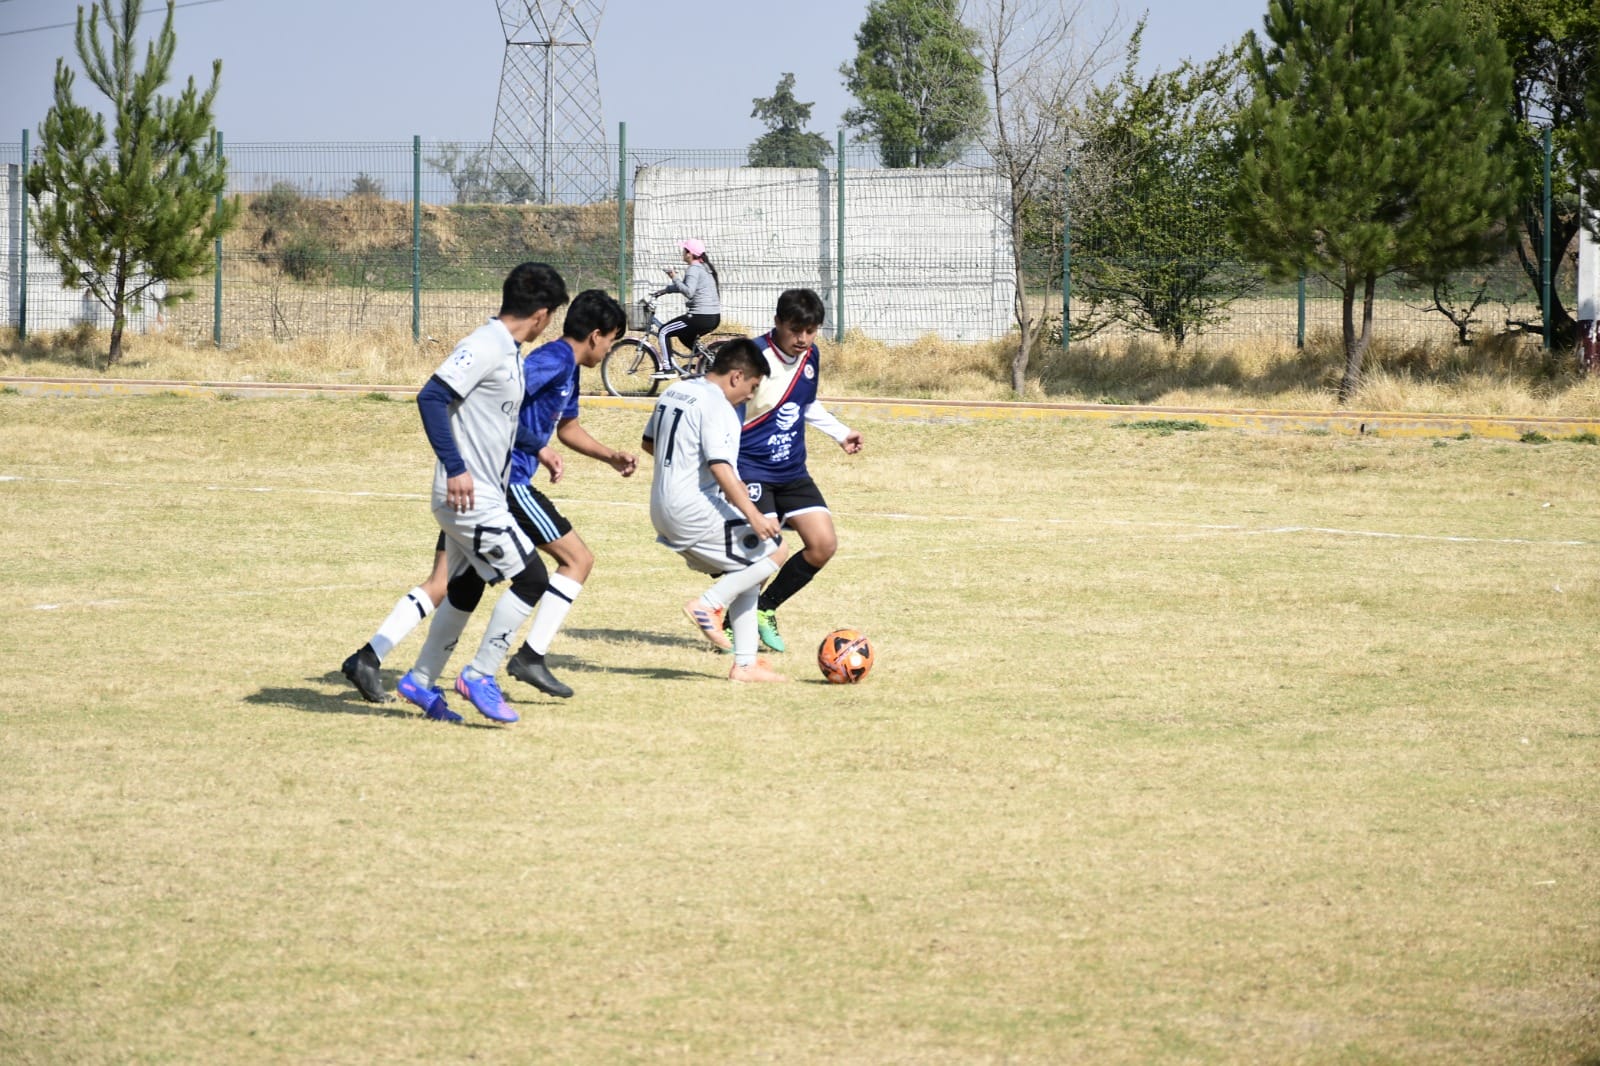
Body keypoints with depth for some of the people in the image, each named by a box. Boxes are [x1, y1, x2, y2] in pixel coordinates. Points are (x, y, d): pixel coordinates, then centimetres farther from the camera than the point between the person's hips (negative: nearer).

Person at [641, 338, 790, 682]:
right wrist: (753, 515, -29)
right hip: (695, 510, -10)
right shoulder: (717, 407, -16)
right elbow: (721, 466, -26)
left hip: (663, 509, 10)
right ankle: (708, 603, -8)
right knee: (773, 549, -2)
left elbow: (650, 443, 24)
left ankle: (745, 664, 12)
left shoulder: (674, 392, 13)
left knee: (745, 574, 16)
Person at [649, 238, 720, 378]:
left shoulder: (693, 269, -12)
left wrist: (674, 278, -20)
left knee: (663, 332, -1)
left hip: (700, 317, -10)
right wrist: (665, 290, 25)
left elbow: (689, 292, -24)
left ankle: (667, 368, -7)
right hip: (715, 318, 10)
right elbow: (687, 286, 29)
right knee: (685, 336, 33)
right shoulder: (705, 267, 18)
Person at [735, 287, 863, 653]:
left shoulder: (810, 356, 5)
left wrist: (841, 433, 24)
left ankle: (764, 609, 17)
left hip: (792, 471, 8)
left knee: (824, 544, -2)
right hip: (750, 470, -8)